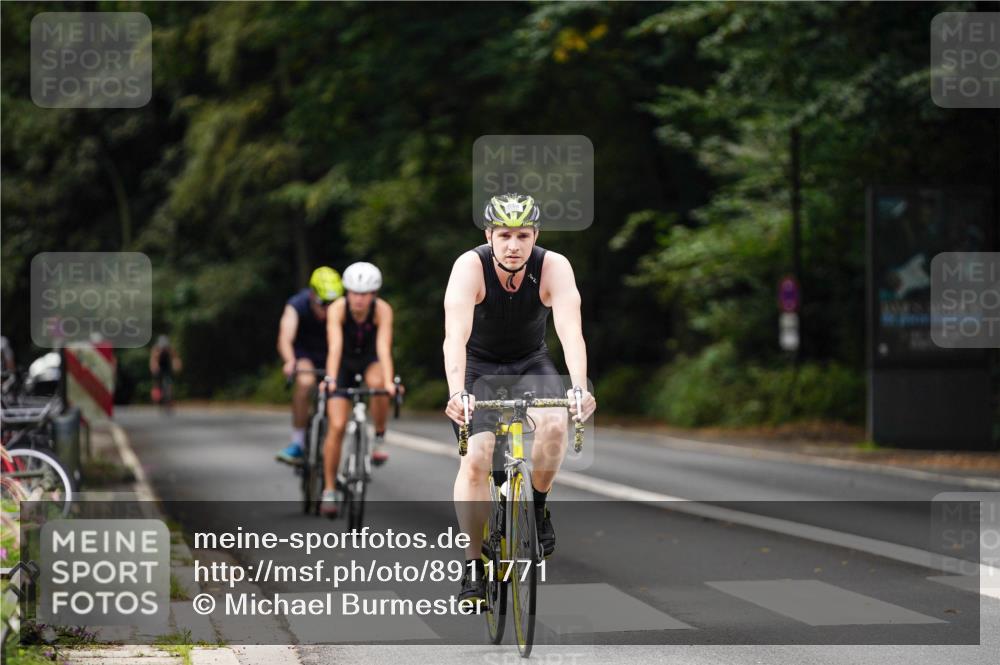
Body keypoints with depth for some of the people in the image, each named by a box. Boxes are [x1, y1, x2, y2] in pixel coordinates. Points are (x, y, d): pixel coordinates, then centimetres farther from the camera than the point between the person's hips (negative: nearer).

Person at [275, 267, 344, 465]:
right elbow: (285, 339, -42)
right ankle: (297, 444, -26)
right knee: (305, 381, -31)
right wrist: (290, 362, -62)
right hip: (303, 353, -2)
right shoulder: (297, 306, -29)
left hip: (329, 354, 2)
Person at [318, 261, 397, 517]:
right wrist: (330, 380, -53)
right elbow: (335, 347, -38)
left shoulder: (383, 310, -26)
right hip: (344, 364, 0)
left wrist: (388, 382, -52)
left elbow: (384, 348, -37)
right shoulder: (337, 309, -27)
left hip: (370, 361, 0)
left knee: (377, 382, -37)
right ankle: (329, 491, -2)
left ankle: (379, 438, -14)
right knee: (337, 426, -13)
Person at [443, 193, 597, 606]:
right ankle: (473, 568, -7)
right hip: (477, 367, -1)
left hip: (530, 364, 1)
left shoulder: (554, 267, -24)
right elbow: (456, 336, -39)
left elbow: (570, 331, -36)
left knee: (554, 425, -29)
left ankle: (538, 508, -3)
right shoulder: (470, 267, -27)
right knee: (476, 459, -18)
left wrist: (579, 388, -53)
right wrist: (456, 394, -54)